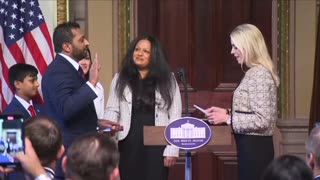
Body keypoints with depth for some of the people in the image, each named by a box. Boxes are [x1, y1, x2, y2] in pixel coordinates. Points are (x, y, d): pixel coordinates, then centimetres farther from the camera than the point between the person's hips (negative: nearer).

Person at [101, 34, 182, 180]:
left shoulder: (167, 80, 5)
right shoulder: (120, 79, 9)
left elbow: (175, 116, 2)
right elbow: (112, 110, 3)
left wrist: (172, 149, -5)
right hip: (129, 143, 1)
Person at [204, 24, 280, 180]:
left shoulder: (260, 74, -16)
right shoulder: (254, 73, 14)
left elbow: (262, 120, -22)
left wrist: (227, 118, -16)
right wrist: (227, 113, 9)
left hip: (255, 147, -10)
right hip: (251, 146, 10)